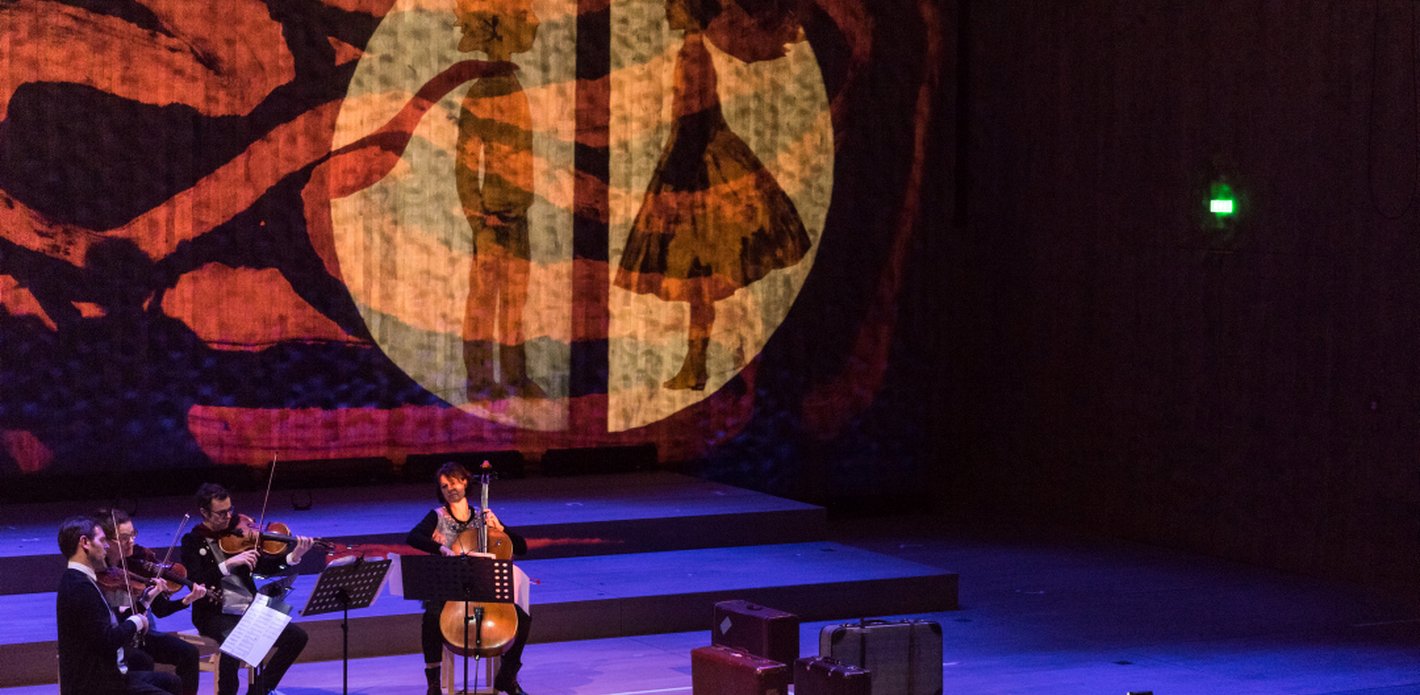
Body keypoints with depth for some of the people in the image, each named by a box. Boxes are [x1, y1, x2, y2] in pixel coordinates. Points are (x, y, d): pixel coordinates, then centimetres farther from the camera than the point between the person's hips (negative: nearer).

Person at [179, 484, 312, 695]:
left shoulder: (236, 533, 9)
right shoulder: (193, 541, -2)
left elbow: (263, 567, 1)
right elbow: (195, 581, -17)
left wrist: (293, 557, -15)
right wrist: (229, 564, -27)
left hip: (250, 610, 5)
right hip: (216, 615, -5)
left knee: (297, 636, -7)